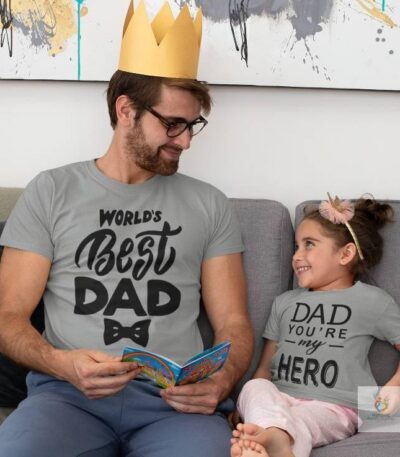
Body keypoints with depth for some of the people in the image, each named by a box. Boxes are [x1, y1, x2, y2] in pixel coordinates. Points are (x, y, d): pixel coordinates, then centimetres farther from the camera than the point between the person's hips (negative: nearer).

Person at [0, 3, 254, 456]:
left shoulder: (208, 204, 15)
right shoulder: (51, 191, 11)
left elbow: (232, 323, 12)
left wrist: (221, 380, -12)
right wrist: (63, 363, -15)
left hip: (176, 398, 1)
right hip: (70, 393, 0)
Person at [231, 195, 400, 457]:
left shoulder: (371, 301, 11)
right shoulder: (285, 302, 25)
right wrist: (245, 406, 6)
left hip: (332, 406, -3)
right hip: (279, 398, 4)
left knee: (297, 422, -37)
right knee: (255, 387, -31)